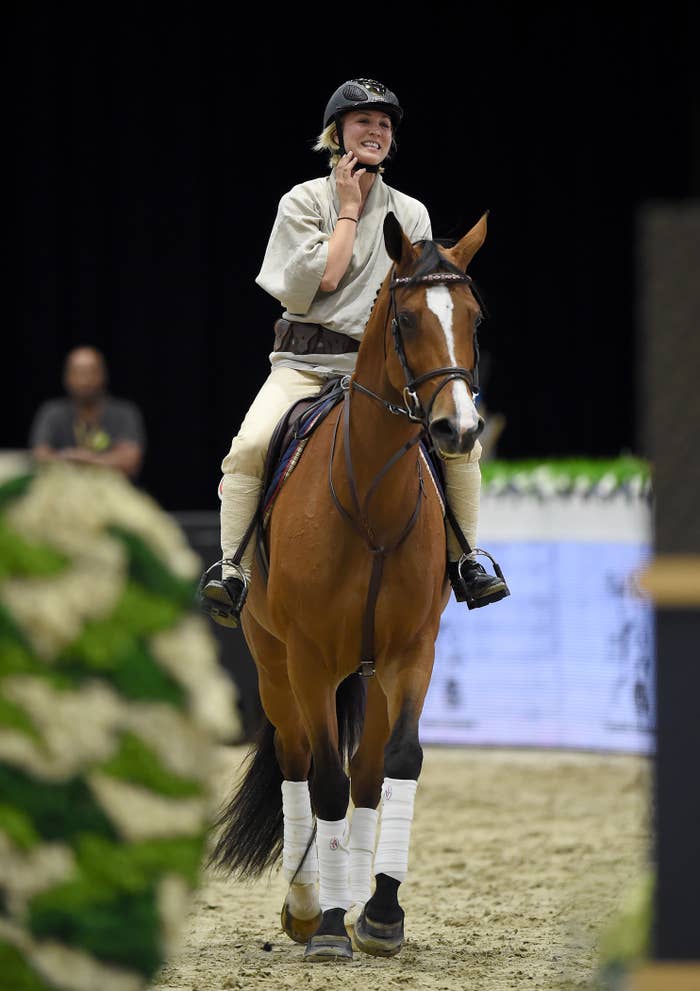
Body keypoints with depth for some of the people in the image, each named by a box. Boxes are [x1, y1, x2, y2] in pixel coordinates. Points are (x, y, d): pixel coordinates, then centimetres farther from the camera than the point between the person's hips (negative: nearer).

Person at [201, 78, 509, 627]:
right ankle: (233, 572, -23)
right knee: (249, 446, -29)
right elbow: (310, 285, -10)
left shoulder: (412, 214, 12)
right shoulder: (304, 201, 4)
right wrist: (348, 210, -4)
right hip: (305, 362, -2)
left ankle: (463, 561, -4)